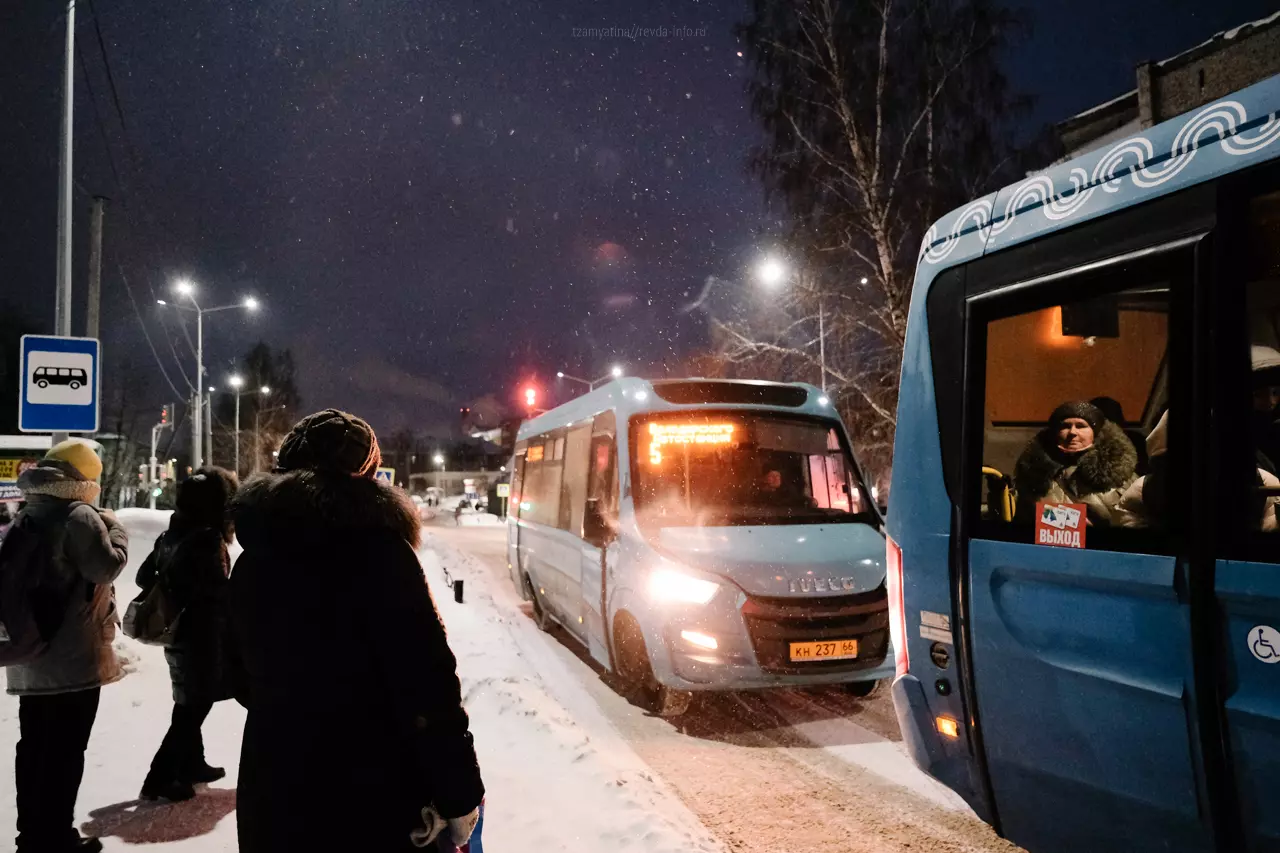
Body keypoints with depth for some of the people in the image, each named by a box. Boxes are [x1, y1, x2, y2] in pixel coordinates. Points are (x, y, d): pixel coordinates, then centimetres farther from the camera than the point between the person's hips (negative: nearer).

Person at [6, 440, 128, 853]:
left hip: (29, 656, 8)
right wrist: (115, 529, -3)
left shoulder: (23, 519, 12)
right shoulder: (80, 515, -15)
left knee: (33, 746, 15)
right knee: (65, 751, 0)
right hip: (73, 657, -8)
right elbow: (106, 566, -16)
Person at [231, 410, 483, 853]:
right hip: (373, 794, -6)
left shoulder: (253, 557, 5)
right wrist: (459, 793, -12)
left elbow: (240, 676, 16)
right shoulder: (376, 545, -15)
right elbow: (426, 682, -18)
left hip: (273, 789, 6)